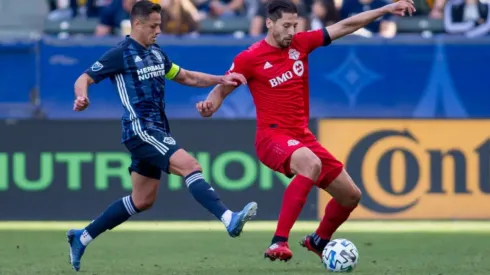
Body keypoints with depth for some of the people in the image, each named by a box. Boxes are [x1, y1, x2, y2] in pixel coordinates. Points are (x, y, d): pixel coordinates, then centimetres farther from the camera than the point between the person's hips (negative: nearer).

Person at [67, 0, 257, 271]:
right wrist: (82, 97, -30)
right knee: (190, 165, -24)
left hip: (155, 132, 9)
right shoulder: (121, 54, -8)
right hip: (140, 129, -9)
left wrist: (221, 80, 14)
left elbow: (186, 77, 25)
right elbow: (83, 79, -8)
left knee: (141, 201, 13)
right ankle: (230, 220, -36)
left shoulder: (156, 54, 15)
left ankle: (82, 237, 22)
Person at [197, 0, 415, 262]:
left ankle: (319, 240, 39)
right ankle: (278, 242, -41)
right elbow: (222, 89, 3)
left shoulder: (300, 44, 5)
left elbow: (345, 26, 9)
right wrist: (209, 105, -19)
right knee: (311, 164, -40)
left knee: (351, 195, 10)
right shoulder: (250, 58, -8)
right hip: (272, 137, -7)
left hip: (302, 136, 7)